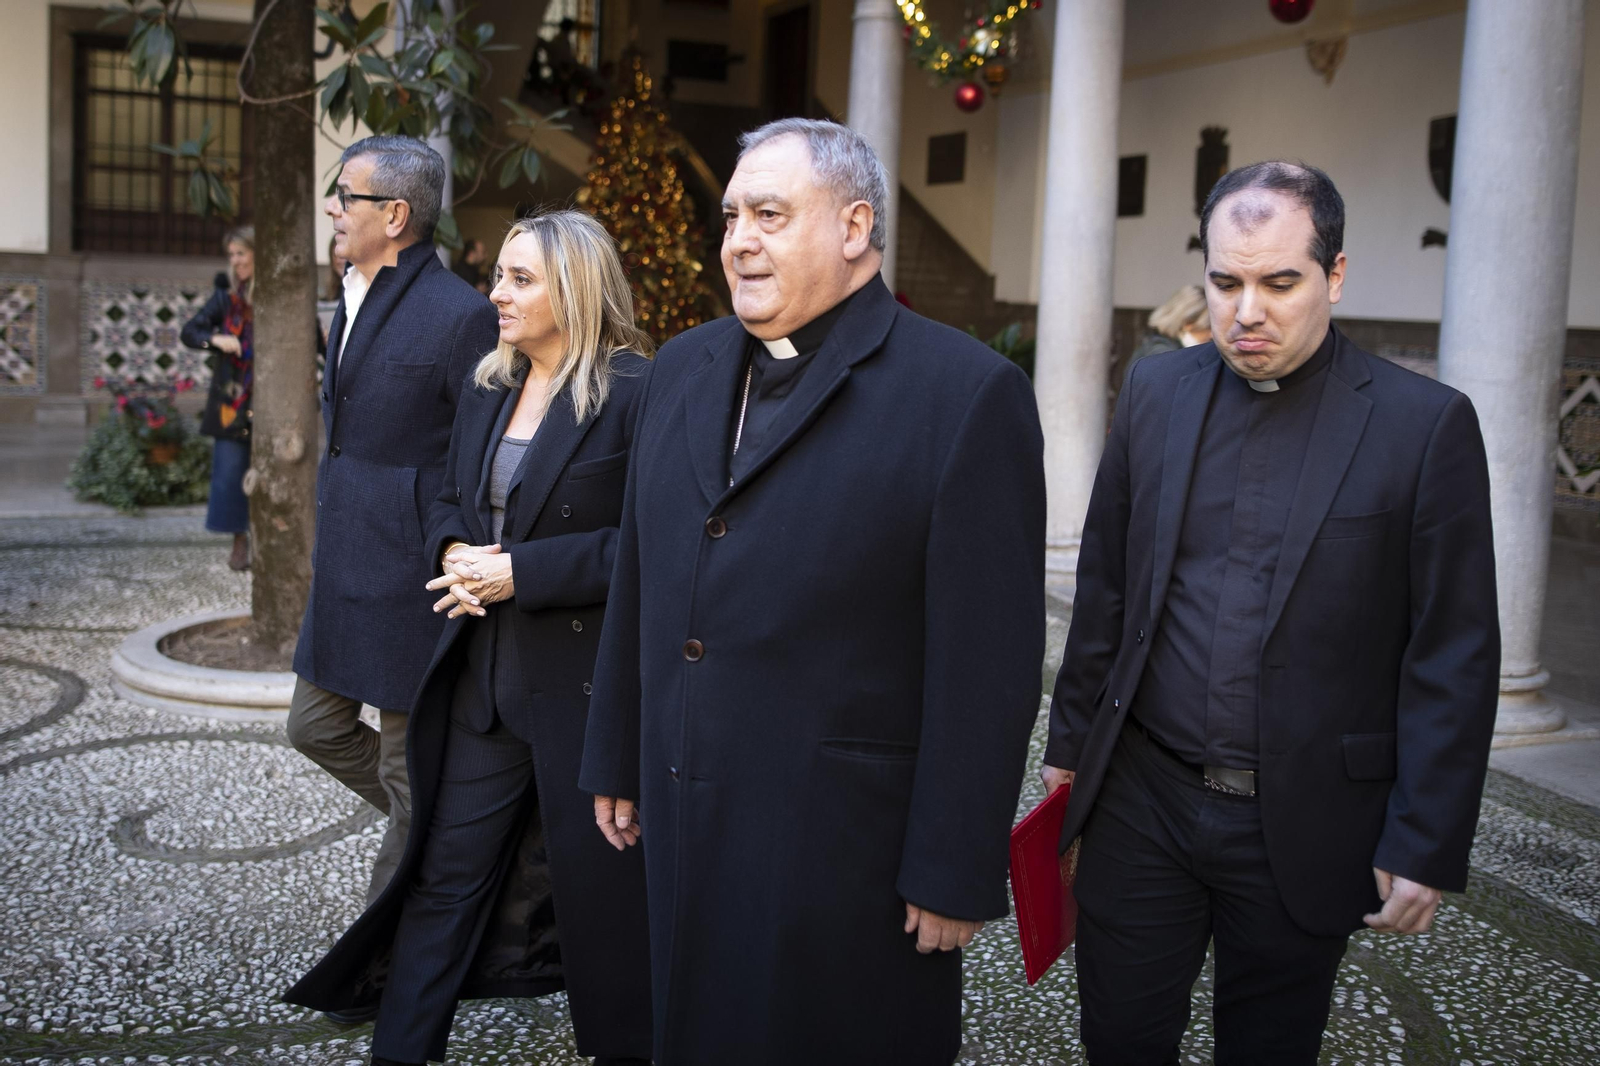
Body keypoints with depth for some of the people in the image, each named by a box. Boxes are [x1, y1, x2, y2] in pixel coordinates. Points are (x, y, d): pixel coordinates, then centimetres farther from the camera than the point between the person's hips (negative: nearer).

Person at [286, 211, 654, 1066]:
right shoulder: (485, 387, 10)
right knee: (447, 873, 14)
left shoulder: (635, 391, -13)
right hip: (484, 672, 7)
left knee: (600, 883, 8)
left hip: (586, 681, -6)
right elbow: (449, 499, 19)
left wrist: (521, 571, -19)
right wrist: (454, 552, -4)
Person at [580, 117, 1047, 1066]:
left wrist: (955, 873, -14)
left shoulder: (968, 392, -14)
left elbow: (990, 660, -15)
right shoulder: (684, 368, 8)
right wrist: (617, 759, 16)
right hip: (684, 820, 6)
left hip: (846, 846, -6)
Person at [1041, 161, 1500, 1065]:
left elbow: (1454, 657, -8)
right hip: (1143, 802, 3)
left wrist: (1427, 849, -9)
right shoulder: (1157, 392, 3)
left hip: (1305, 826, -2)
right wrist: (1071, 743, 13)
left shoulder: (1426, 425, -9)